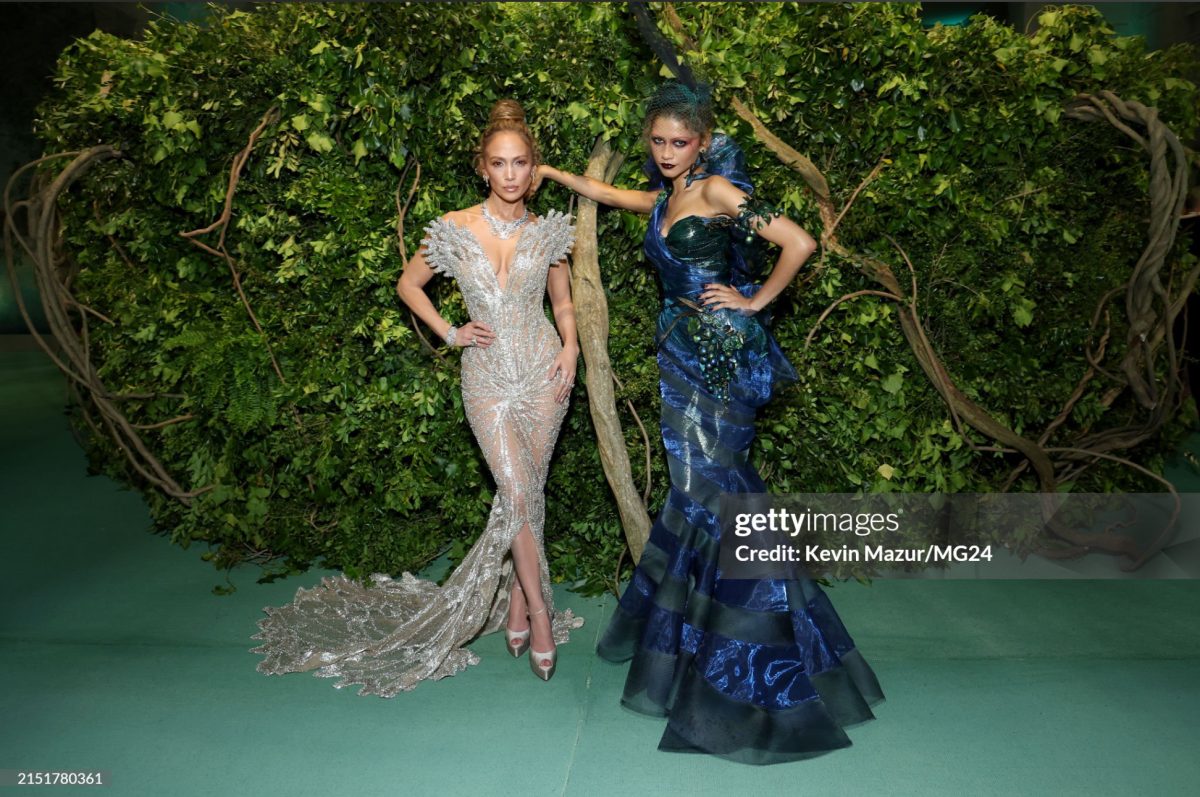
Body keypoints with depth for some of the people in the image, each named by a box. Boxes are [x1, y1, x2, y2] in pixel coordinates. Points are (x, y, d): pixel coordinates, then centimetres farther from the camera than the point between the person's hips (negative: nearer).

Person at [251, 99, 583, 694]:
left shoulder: (548, 231, 3)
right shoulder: (455, 230, -3)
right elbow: (408, 284, 11)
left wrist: (570, 346, -1)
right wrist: (450, 333, 1)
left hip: (543, 370, 2)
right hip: (487, 376, -2)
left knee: (527, 493, 6)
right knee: (517, 492, -12)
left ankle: (516, 607, 21)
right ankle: (538, 612, 4)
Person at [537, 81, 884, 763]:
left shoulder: (719, 191, -9)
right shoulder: (665, 199, 16)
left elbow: (799, 242, -16)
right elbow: (609, 194, 35)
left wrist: (755, 301, -9)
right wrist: (548, 172, 40)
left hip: (721, 353, -8)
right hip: (683, 351, 8)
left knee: (708, 482, -8)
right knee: (696, 480, 13)